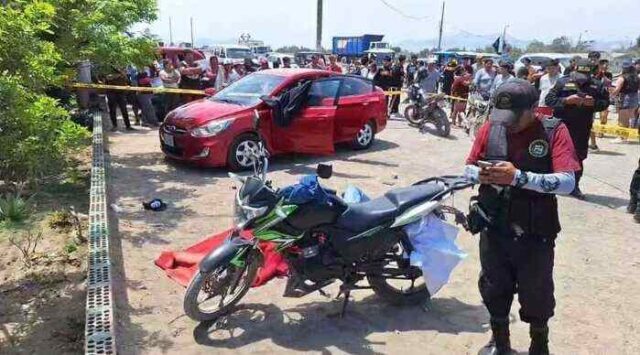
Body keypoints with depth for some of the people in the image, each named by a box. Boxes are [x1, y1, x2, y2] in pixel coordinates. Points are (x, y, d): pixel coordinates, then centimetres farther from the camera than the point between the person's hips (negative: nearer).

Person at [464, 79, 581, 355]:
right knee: (494, 290, 19)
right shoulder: (490, 127, -2)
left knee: (536, 297, 15)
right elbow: (468, 168, 3)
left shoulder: (554, 131, -11)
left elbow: (567, 182, -22)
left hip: (534, 234, -3)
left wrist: (518, 177, -33)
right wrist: (481, 175, -21)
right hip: (493, 230, 3)